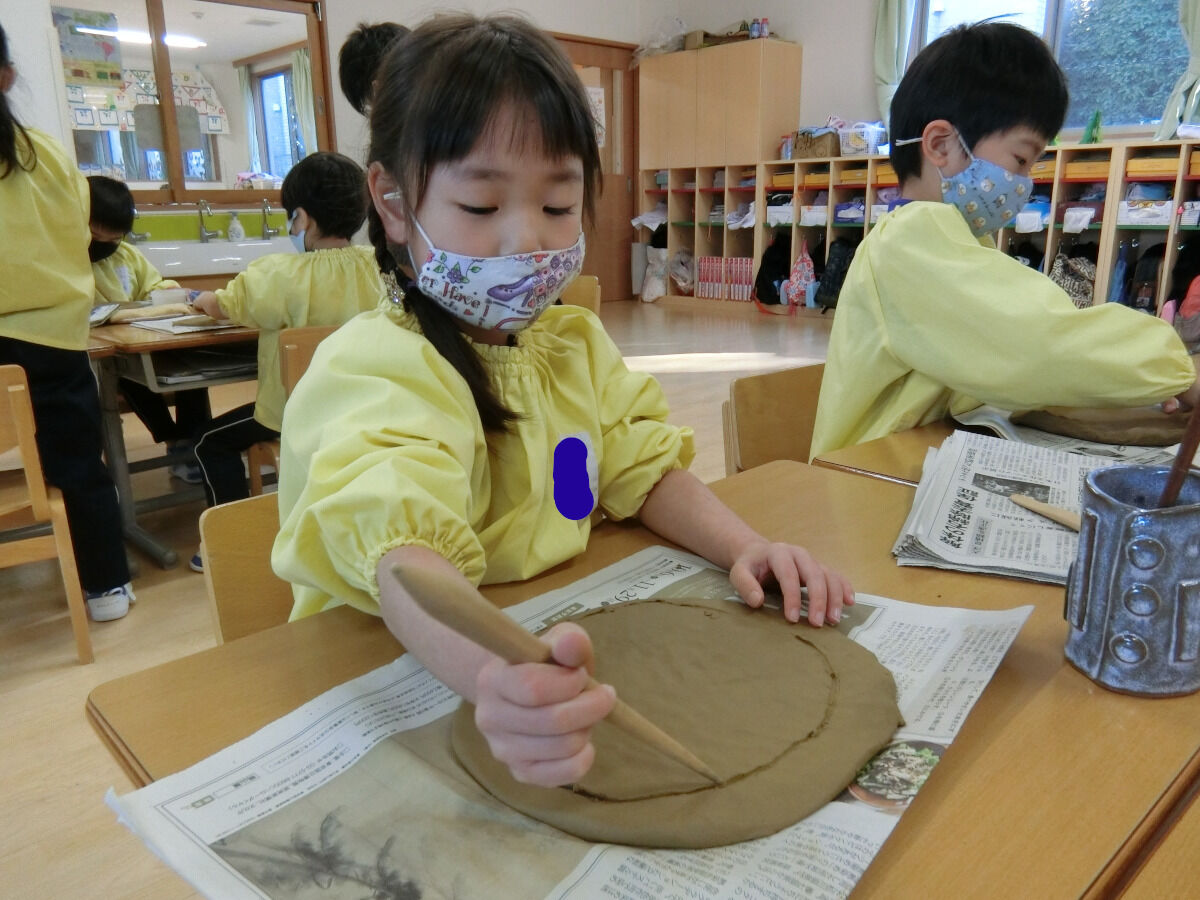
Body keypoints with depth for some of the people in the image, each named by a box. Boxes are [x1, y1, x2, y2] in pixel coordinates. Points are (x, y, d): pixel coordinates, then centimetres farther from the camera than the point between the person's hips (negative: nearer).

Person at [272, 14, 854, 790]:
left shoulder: (576, 342, 6)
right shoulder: (378, 366, -17)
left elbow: (643, 466, 10)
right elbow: (400, 551, -32)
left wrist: (745, 547, -7)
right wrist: (495, 676, -51)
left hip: (563, 654, 5)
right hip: (402, 677, -5)